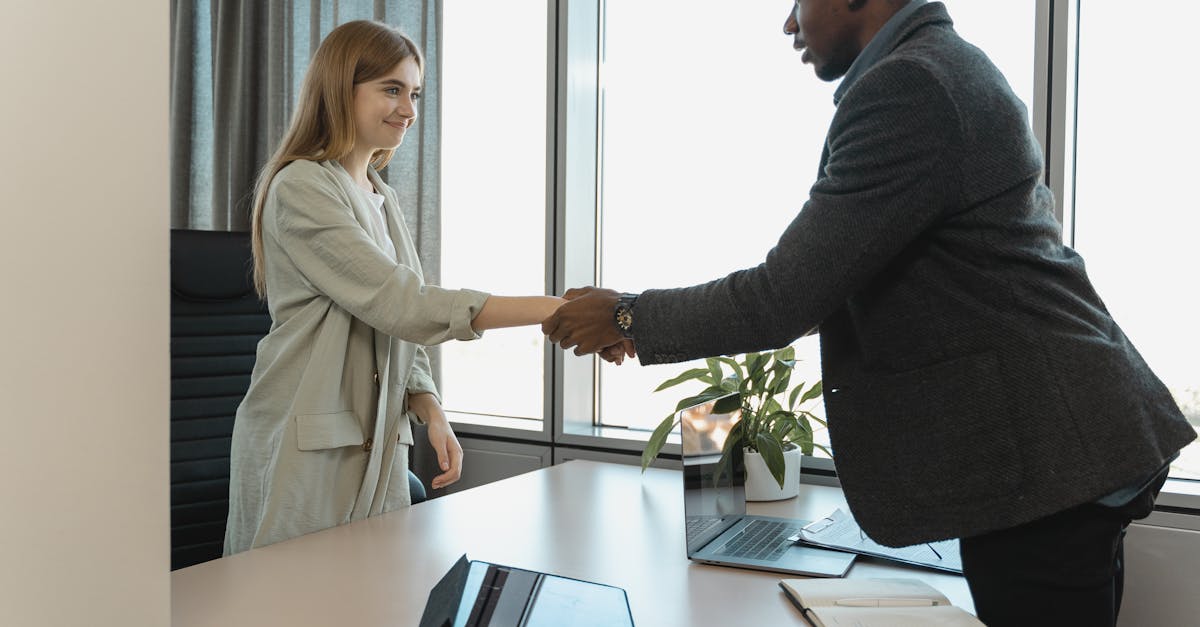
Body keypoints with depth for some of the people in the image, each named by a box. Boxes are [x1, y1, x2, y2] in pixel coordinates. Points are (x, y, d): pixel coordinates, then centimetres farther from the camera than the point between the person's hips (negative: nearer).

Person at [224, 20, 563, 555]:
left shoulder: (381, 199, 14)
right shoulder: (300, 188, -11)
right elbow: (397, 302, -21)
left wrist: (432, 413, -1)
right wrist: (553, 310, -25)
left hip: (379, 443, 7)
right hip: (306, 446, -7)